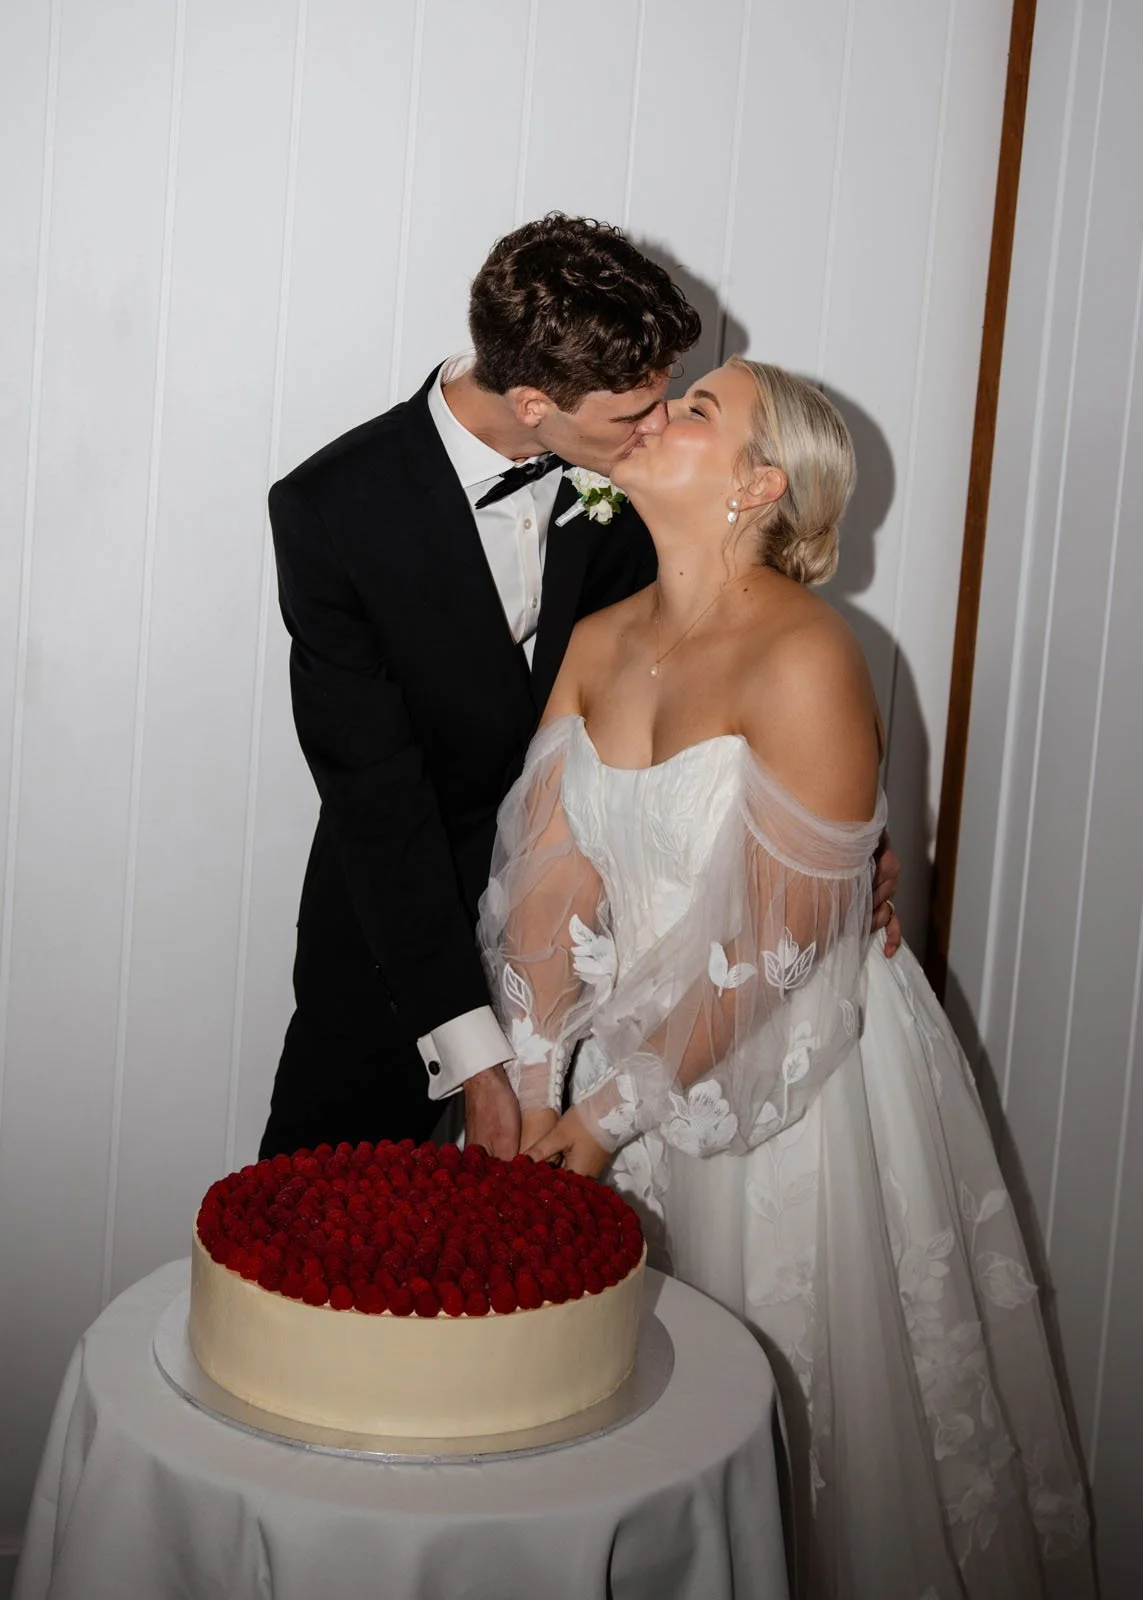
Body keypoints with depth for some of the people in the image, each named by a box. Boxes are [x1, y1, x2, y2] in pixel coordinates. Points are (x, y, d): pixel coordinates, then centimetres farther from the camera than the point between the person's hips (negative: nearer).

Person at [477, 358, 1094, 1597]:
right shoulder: (598, 643, 2)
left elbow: (777, 950, -20)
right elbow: (547, 890, -2)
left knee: (780, 1395, 10)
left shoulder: (803, 660, -19)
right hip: (629, 1060, 6)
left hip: (786, 1078, -6)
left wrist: (619, 1110, -17)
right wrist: (528, 1102, -9)